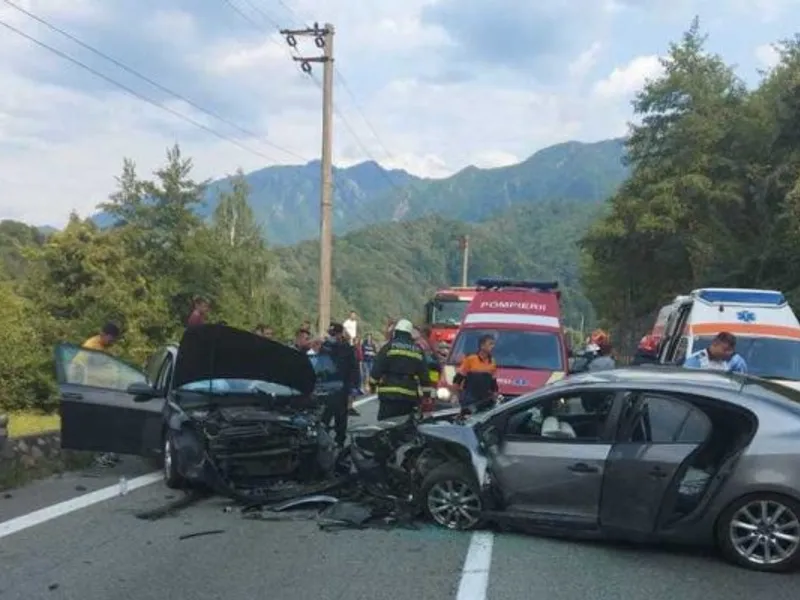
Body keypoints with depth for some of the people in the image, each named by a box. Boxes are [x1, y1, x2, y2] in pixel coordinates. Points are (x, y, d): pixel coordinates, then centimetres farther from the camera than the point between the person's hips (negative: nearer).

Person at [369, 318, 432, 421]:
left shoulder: (389, 347, 0)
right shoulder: (418, 350, 14)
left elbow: (377, 368, -4)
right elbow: (424, 375, 13)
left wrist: (372, 384, 10)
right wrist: (426, 394, 17)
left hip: (390, 394, -4)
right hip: (411, 396, 4)